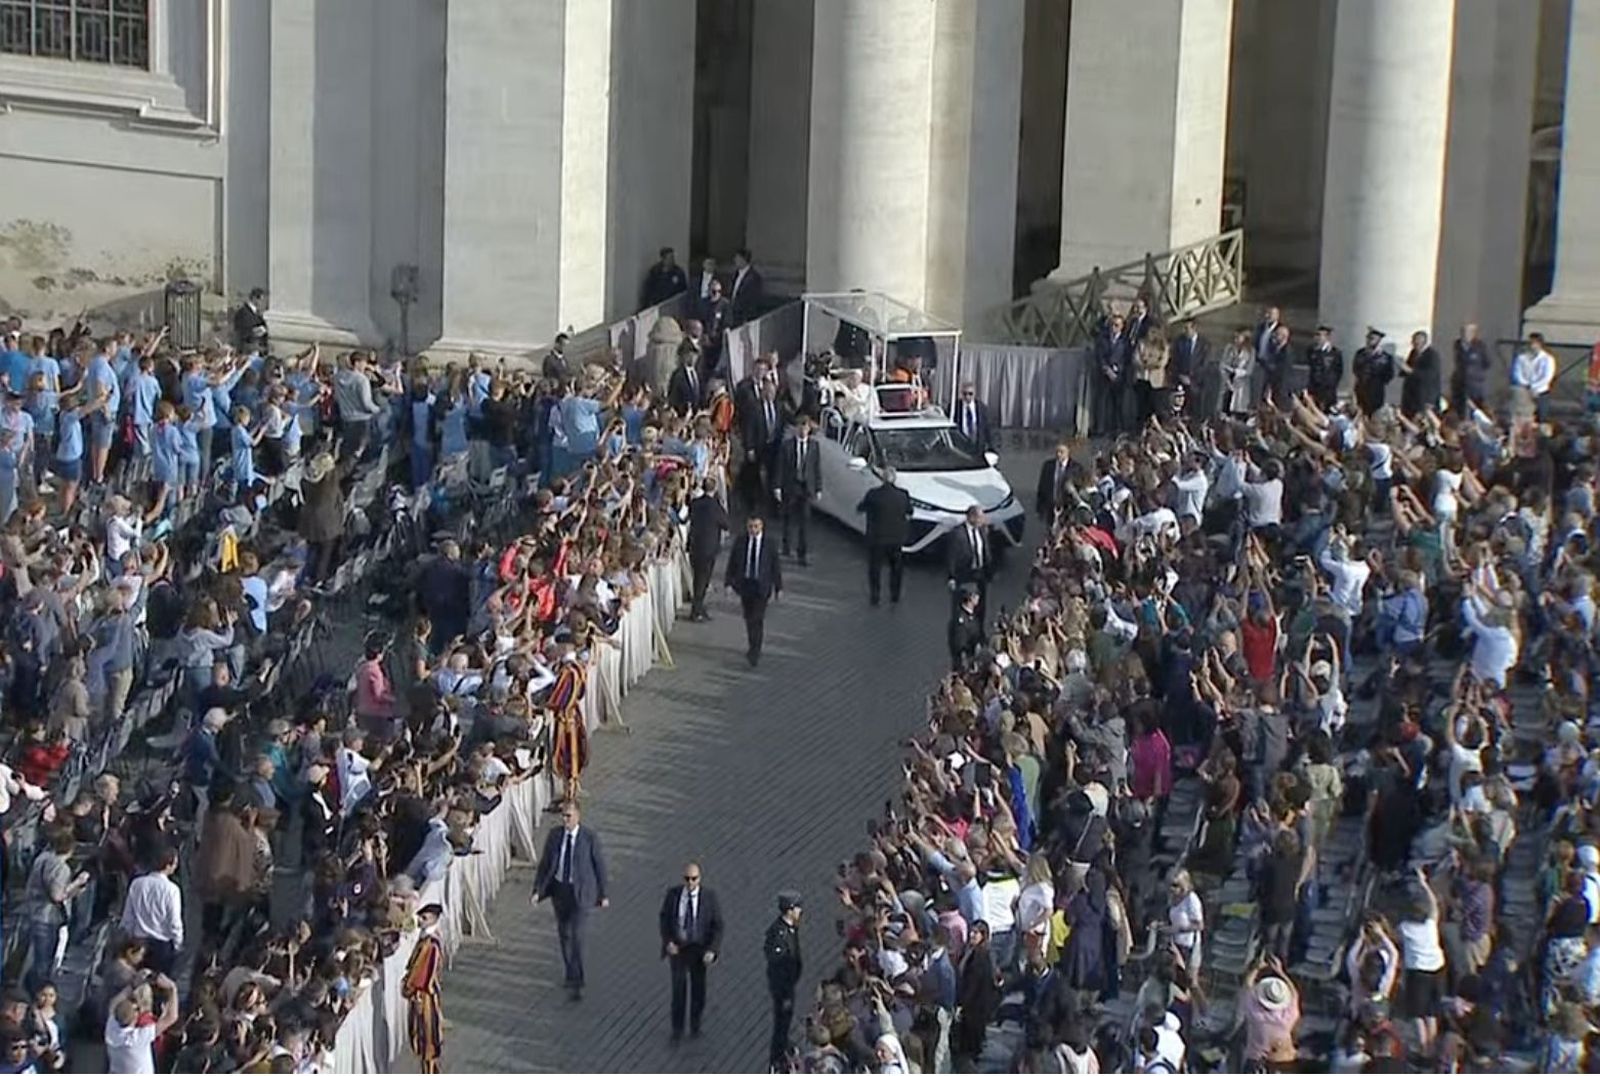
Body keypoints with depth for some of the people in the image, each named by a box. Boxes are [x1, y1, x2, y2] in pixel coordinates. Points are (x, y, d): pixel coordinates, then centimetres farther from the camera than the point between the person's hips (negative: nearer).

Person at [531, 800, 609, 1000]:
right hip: (559, 888, 5)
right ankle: (572, 975, 34)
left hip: (580, 891, -5)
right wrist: (537, 890, -2)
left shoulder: (590, 837, -11)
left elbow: (600, 865, -4)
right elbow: (544, 863, 5)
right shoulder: (554, 835, 0)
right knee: (564, 934, 15)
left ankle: (575, 983, -11)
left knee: (576, 935, -13)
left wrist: (604, 894, -2)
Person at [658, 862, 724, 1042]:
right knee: (678, 989, 2)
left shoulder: (709, 897, -13)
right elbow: (664, 918, 2)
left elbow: (717, 926, -9)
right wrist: (668, 942, -10)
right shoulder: (673, 894, -9)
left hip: (699, 949, 0)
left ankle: (695, 1026, 33)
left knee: (698, 989, 14)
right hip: (677, 948, 0)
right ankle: (677, 1028, 16)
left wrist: (712, 950, -18)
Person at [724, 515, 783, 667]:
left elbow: (776, 566, 0)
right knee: (748, 618, 12)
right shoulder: (740, 541, 0)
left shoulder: (769, 543, -6)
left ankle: (754, 652, -10)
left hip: (761, 586, -3)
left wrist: (778, 587, 1)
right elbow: (732, 563, 3)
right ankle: (754, 650, 26)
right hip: (744, 584, 3)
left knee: (758, 619, -11)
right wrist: (728, 583, -4)